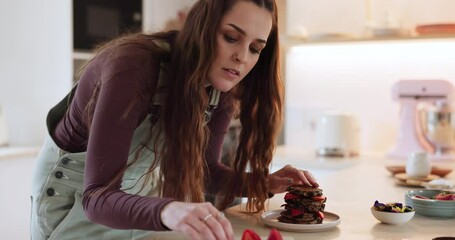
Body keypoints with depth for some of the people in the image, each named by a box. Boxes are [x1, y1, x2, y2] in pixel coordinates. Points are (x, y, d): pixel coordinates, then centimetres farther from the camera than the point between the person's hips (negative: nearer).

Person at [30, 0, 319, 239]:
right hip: (74, 183, -5)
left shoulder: (223, 88, -15)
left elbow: (204, 167, -2)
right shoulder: (134, 66, -34)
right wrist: (168, 211, -58)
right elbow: (97, 196, -39)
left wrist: (262, 182, -20)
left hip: (142, 184, 5)